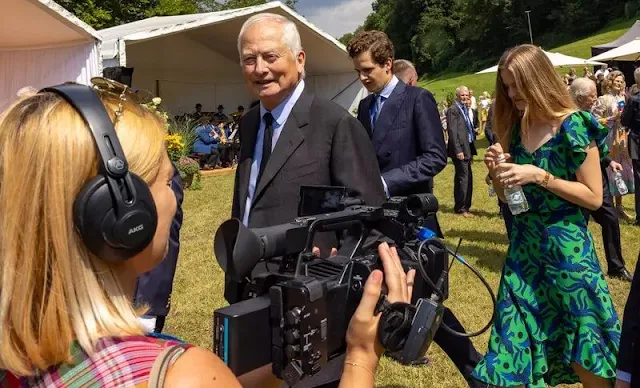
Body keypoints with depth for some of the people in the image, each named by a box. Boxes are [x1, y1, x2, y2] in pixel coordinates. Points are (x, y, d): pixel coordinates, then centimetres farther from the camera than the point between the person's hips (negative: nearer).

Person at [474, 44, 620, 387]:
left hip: (566, 248, -5)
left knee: (583, 351, 8)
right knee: (519, 347, 9)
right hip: (523, 248, 5)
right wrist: (496, 171, -8)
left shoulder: (574, 125, -11)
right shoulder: (514, 127, 6)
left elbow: (593, 197, -12)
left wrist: (540, 176, -20)